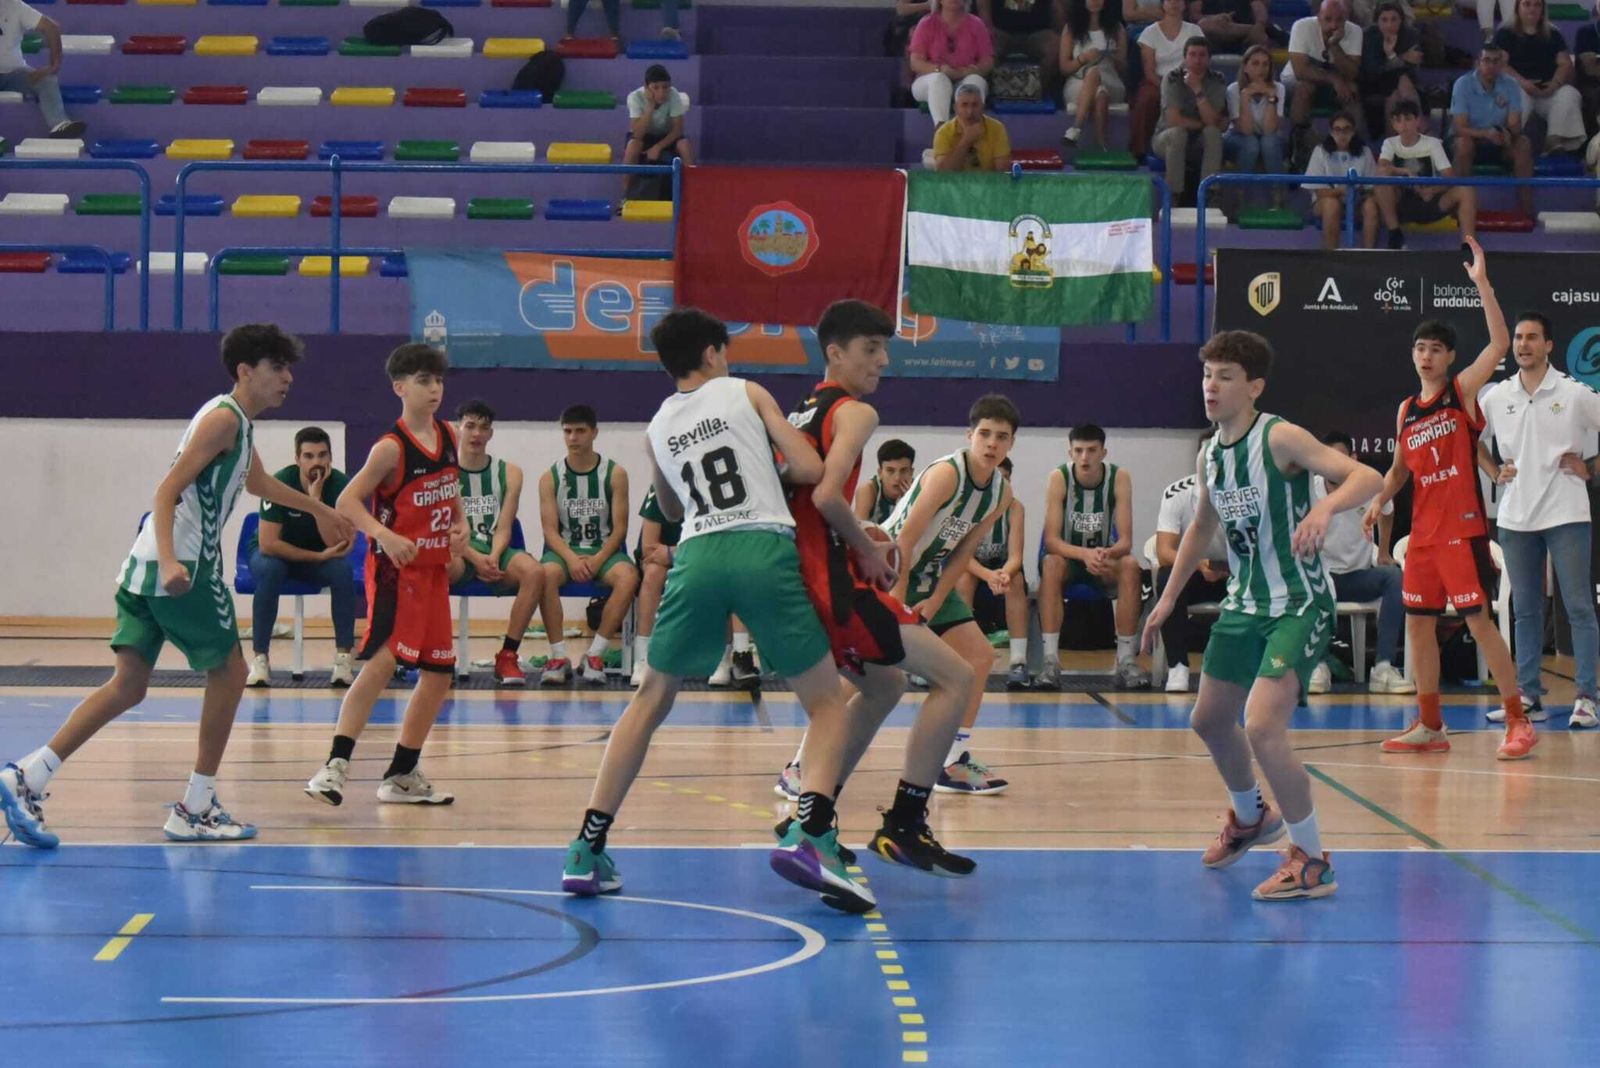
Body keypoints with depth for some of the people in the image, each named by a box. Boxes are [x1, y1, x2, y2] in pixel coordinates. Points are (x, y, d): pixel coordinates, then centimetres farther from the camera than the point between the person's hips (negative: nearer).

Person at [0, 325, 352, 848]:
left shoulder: (236, 423, 22)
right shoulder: (223, 418, -8)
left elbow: (259, 482, 43)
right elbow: (168, 490, -18)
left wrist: (322, 511, 54)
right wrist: (169, 564, -30)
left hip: (146, 568, 9)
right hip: (184, 567, -9)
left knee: (128, 686, 4)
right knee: (229, 670, 4)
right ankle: (196, 809, 9)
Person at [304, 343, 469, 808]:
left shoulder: (449, 437, 7)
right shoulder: (391, 448, -13)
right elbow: (347, 501, -17)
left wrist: (461, 525, 6)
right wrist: (385, 535, -31)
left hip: (435, 569, 8)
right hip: (396, 570, -8)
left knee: (439, 674, 11)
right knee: (382, 662, -23)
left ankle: (402, 774, 23)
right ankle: (335, 766, -23)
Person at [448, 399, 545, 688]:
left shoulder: (509, 473, 9)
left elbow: (503, 527, 3)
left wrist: (493, 558, -18)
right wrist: (475, 559, -21)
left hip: (495, 551, 3)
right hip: (457, 553, -3)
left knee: (534, 571, -29)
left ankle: (507, 655, -22)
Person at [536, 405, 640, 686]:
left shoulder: (614, 474, 2)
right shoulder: (550, 478, 4)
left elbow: (620, 528, -1)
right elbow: (550, 529, -2)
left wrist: (598, 559, -17)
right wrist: (570, 558, -21)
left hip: (604, 550, 0)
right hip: (564, 550, 0)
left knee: (628, 576, -33)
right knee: (546, 574, -35)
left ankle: (595, 655, -26)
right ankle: (559, 657, -29)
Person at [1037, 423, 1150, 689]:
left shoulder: (1120, 478, -15)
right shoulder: (1059, 478, -18)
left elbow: (1126, 542, -18)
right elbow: (1051, 540, -24)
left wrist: (1107, 554, -42)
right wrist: (1085, 554, -43)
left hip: (1105, 560, 1)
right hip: (1068, 557, -1)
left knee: (1131, 566, -30)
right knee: (1051, 564, -34)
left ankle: (1127, 660, -24)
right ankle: (1051, 660, -36)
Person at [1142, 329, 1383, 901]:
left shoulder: (1280, 439, -17)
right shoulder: (1209, 456, 6)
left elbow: (1367, 477, -27)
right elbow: (1203, 526, 23)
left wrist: (1325, 506, -46)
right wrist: (1168, 597, 24)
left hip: (1298, 606, -8)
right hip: (1243, 603, 8)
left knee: (1262, 727, -22)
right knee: (1210, 721, 19)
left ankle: (1311, 860, -7)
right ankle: (1251, 817, 48)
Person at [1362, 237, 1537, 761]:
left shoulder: (1464, 391, -3)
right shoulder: (1406, 411, 12)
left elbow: (1500, 344, -17)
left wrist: (1481, 282, -22)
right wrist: (1380, 499, 5)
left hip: (1462, 529, -7)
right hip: (1423, 532, 7)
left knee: (1479, 620, -9)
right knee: (1418, 624, 8)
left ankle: (1519, 723, -2)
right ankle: (1430, 727, 18)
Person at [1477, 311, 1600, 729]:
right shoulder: (1496, 397, 7)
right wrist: (1494, 471, 10)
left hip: (1565, 514, -4)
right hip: (1516, 516, 4)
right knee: (1525, 609, 8)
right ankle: (1528, 695, 13)